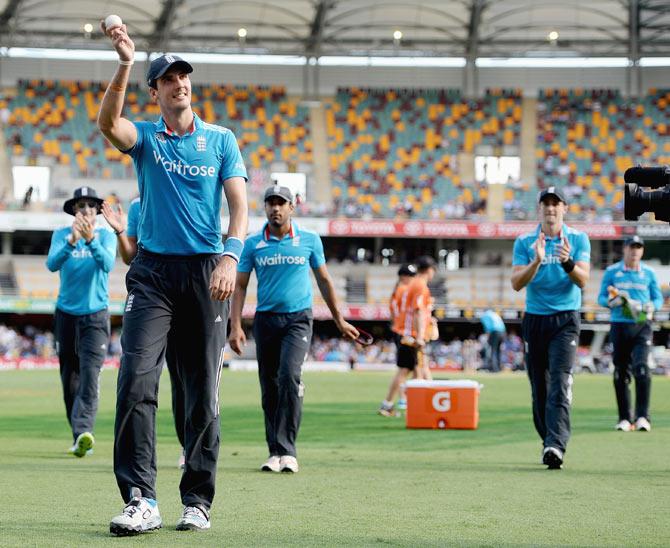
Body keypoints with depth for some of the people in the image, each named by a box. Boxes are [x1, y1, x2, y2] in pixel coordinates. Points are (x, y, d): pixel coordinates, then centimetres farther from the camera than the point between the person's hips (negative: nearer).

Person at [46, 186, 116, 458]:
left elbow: (107, 264, -17)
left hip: (96, 315, -2)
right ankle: (79, 435, 15)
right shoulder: (61, 235, 4)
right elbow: (52, 264, -13)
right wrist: (71, 241, -30)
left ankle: (83, 433, -29)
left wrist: (91, 239, -33)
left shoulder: (105, 235, 1)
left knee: (89, 373, -17)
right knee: (69, 377, 5)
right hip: (66, 313, 2)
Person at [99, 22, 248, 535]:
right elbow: (107, 122, -16)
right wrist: (125, 64, -28)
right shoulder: (144, 137, 7)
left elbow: (240, 204, 0)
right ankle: (141, 500, -17)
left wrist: (230, 257, -16)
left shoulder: (221, 140, 8)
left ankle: (197, 501, 10)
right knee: (135, 381, -15)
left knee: (203, 393, 2)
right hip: (153, 270, 0)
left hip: (206, 271, 0)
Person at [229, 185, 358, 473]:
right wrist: (235, 326, -4)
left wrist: (339, 321, 17)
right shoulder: (252, 244, 3)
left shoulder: (310, 240, 3)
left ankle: (287, 450, -20)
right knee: (269, 388, 4)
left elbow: (324, 281, 13)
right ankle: (275, 452, 13)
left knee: (289, 376, -21)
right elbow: (240, 286, 6)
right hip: (265, 319, 2)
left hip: (298, 319, -2)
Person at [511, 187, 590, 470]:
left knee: (560, 382, -17)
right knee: (539, 387, 5)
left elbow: (582, 280, -8)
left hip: (565, 320, -2)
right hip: (534, 319, 2)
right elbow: (517, 283, -6)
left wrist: (567, 262, -27)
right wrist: (537, 261, -22)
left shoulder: (578, 239, 3)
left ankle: (556, 445, -27)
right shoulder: (524, 242, 5)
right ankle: (548, 441, 18)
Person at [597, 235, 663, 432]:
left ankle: (642, 417, -15)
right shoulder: (612, 272, 7)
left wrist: (650, 307, -11)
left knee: (641, 369, -17)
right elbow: (601, 298, 8)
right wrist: (611, 301, -15)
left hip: (642, 327, -1)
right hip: (619, 326, 1)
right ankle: (625, 418, 12)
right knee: (621, 373, 2)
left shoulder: (649, 273, 8)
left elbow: (658, 299, 12)